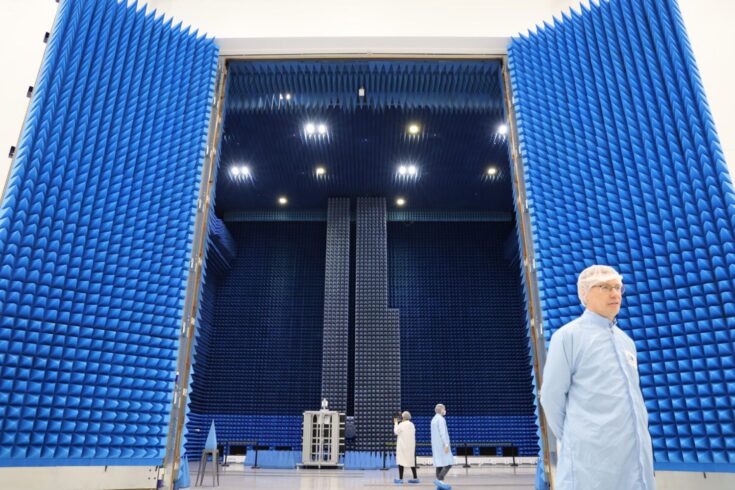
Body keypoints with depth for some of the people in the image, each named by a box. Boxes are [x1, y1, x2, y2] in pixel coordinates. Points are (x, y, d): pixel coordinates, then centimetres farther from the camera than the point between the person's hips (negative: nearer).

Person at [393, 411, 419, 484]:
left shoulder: (401, 424, -13)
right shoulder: (412, 425, 5)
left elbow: (396, 432, -1)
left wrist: (396, 423, 11)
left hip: (402, 445, -6)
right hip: (411, 445, 6)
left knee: (401, 460, 1)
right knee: (412, 460, 12)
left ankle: (400, 479, 0)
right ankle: (415, 478, 12)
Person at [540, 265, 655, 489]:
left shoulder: (626, 341, 15)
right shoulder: (568, 336, -6)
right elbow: (552, 396, -6)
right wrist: (577, 439, 3)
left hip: (637, 453, 7)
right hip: (593, 454, -6)